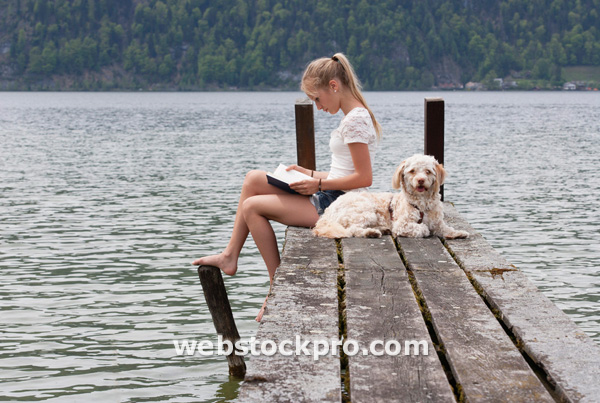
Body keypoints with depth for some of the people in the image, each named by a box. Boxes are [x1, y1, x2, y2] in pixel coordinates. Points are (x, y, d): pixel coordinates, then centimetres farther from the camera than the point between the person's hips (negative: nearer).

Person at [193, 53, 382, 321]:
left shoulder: (355, 120, -17)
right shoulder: (356, 116, 15)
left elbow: (364, 178, -22)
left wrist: (319, 184, -16)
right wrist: (311, 175, 12)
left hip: (337, 204, -10)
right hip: (332, 199, 10)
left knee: (252, 206, -8)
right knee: (253, 179, 6)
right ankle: (230, 257, 5)